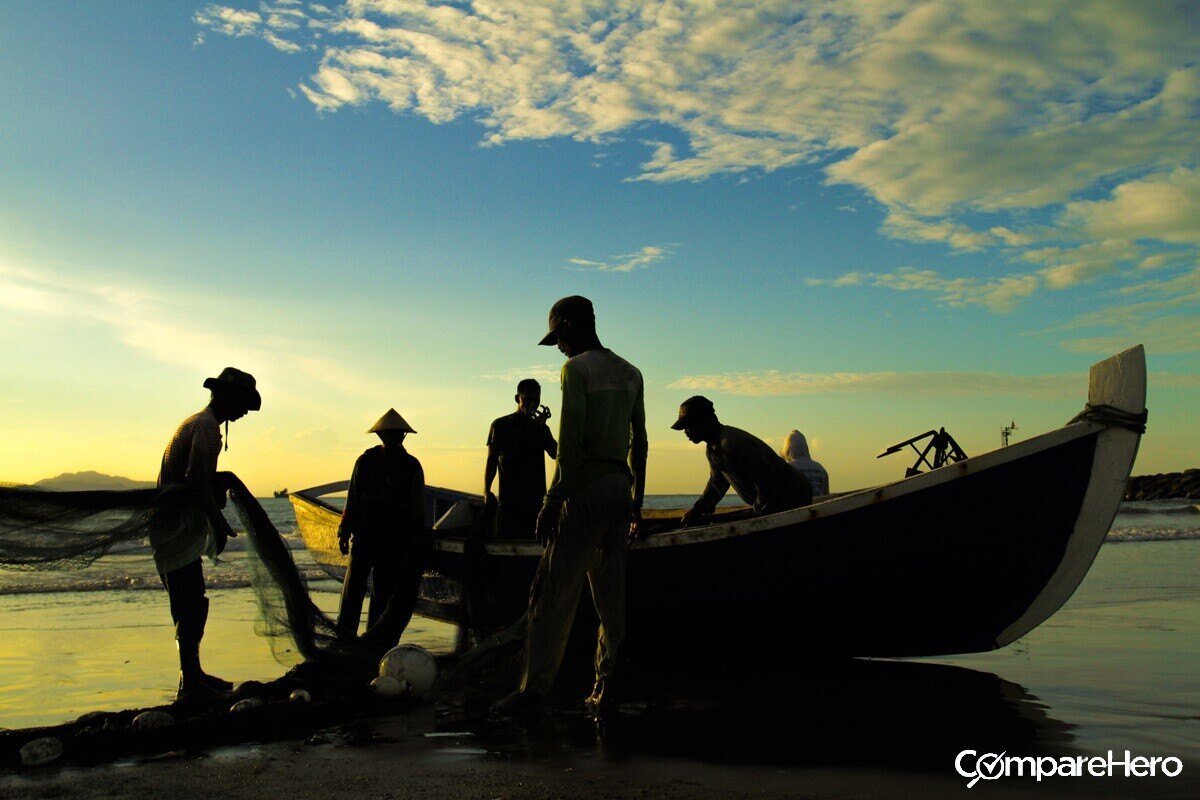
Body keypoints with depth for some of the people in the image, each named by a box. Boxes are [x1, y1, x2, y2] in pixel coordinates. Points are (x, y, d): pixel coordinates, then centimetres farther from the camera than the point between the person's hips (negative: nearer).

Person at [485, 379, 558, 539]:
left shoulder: (542, 428, 18)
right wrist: (486, 491, -10)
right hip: (509, 499, -3)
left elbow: (555, 453, 2)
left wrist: (542, 425, -9)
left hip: (536, 498, 3)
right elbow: (492, 461, 3)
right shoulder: (501, 425, 7)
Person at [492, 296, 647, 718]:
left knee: (553, 592, -5)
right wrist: (635, 501, 22)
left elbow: (570, 444, -16)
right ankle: (605, 687, 13)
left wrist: (552, 501, -14)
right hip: (620, 486, 8)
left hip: (586, 487, -8)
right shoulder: (630, 373, 16)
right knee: (611, 594, 10)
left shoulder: (576, 369, -7)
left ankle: (533, 688, -4)